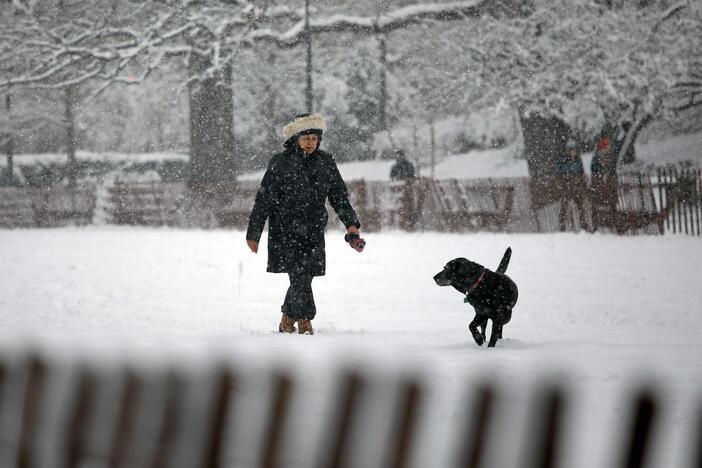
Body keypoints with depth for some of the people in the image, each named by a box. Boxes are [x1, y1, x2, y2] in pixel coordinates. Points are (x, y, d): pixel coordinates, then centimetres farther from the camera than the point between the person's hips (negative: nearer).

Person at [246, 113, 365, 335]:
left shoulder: (326, 163, 7)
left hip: (313, 233, 4)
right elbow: (263, 201, -2)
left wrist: (351, 224, -2)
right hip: (285, 231, -4)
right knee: (299, 275, -15)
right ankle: (304, 320, -12)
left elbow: (339, 196, 11)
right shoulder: (280, 163, -5)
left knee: (304, 276, 6)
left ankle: (287, 320, 24)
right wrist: (253, 234, -2)